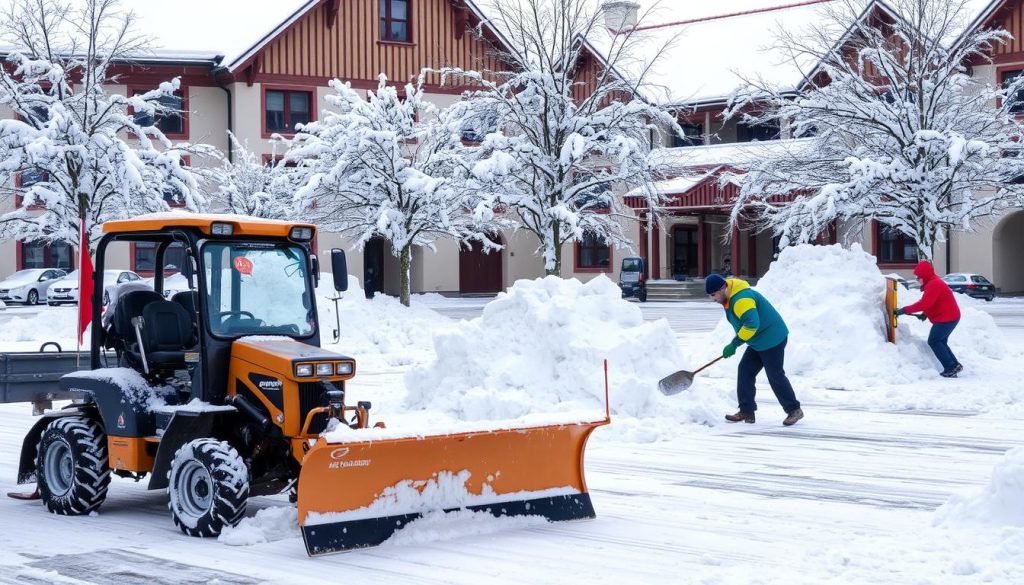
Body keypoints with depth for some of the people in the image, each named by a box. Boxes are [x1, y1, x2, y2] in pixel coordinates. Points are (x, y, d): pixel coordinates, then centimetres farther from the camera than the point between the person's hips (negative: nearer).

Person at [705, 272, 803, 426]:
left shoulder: (741, 299, -26)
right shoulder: (730, 298, 8)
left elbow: (751, 324, -36)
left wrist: (734, 344, -32)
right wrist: (734, 344, 17)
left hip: (772, 339, -11)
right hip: (758, 341, 11)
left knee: (775, 376, -5)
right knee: (745, 371, 7)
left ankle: (794, 410, 6)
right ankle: (746, 412, 9)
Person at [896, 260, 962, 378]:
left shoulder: (933, 285, -20)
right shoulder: (933, 282, 16)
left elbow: (924, 303, -27)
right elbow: (932, 303, 22)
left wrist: (905, 310, -22)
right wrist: (925, 314, 6)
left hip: (946, 318, -11)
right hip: (950, 317, 11)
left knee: (934, 341, -8)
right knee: (940, 342, 17)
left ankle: (951, 367, -10)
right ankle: (954, 365, 16)